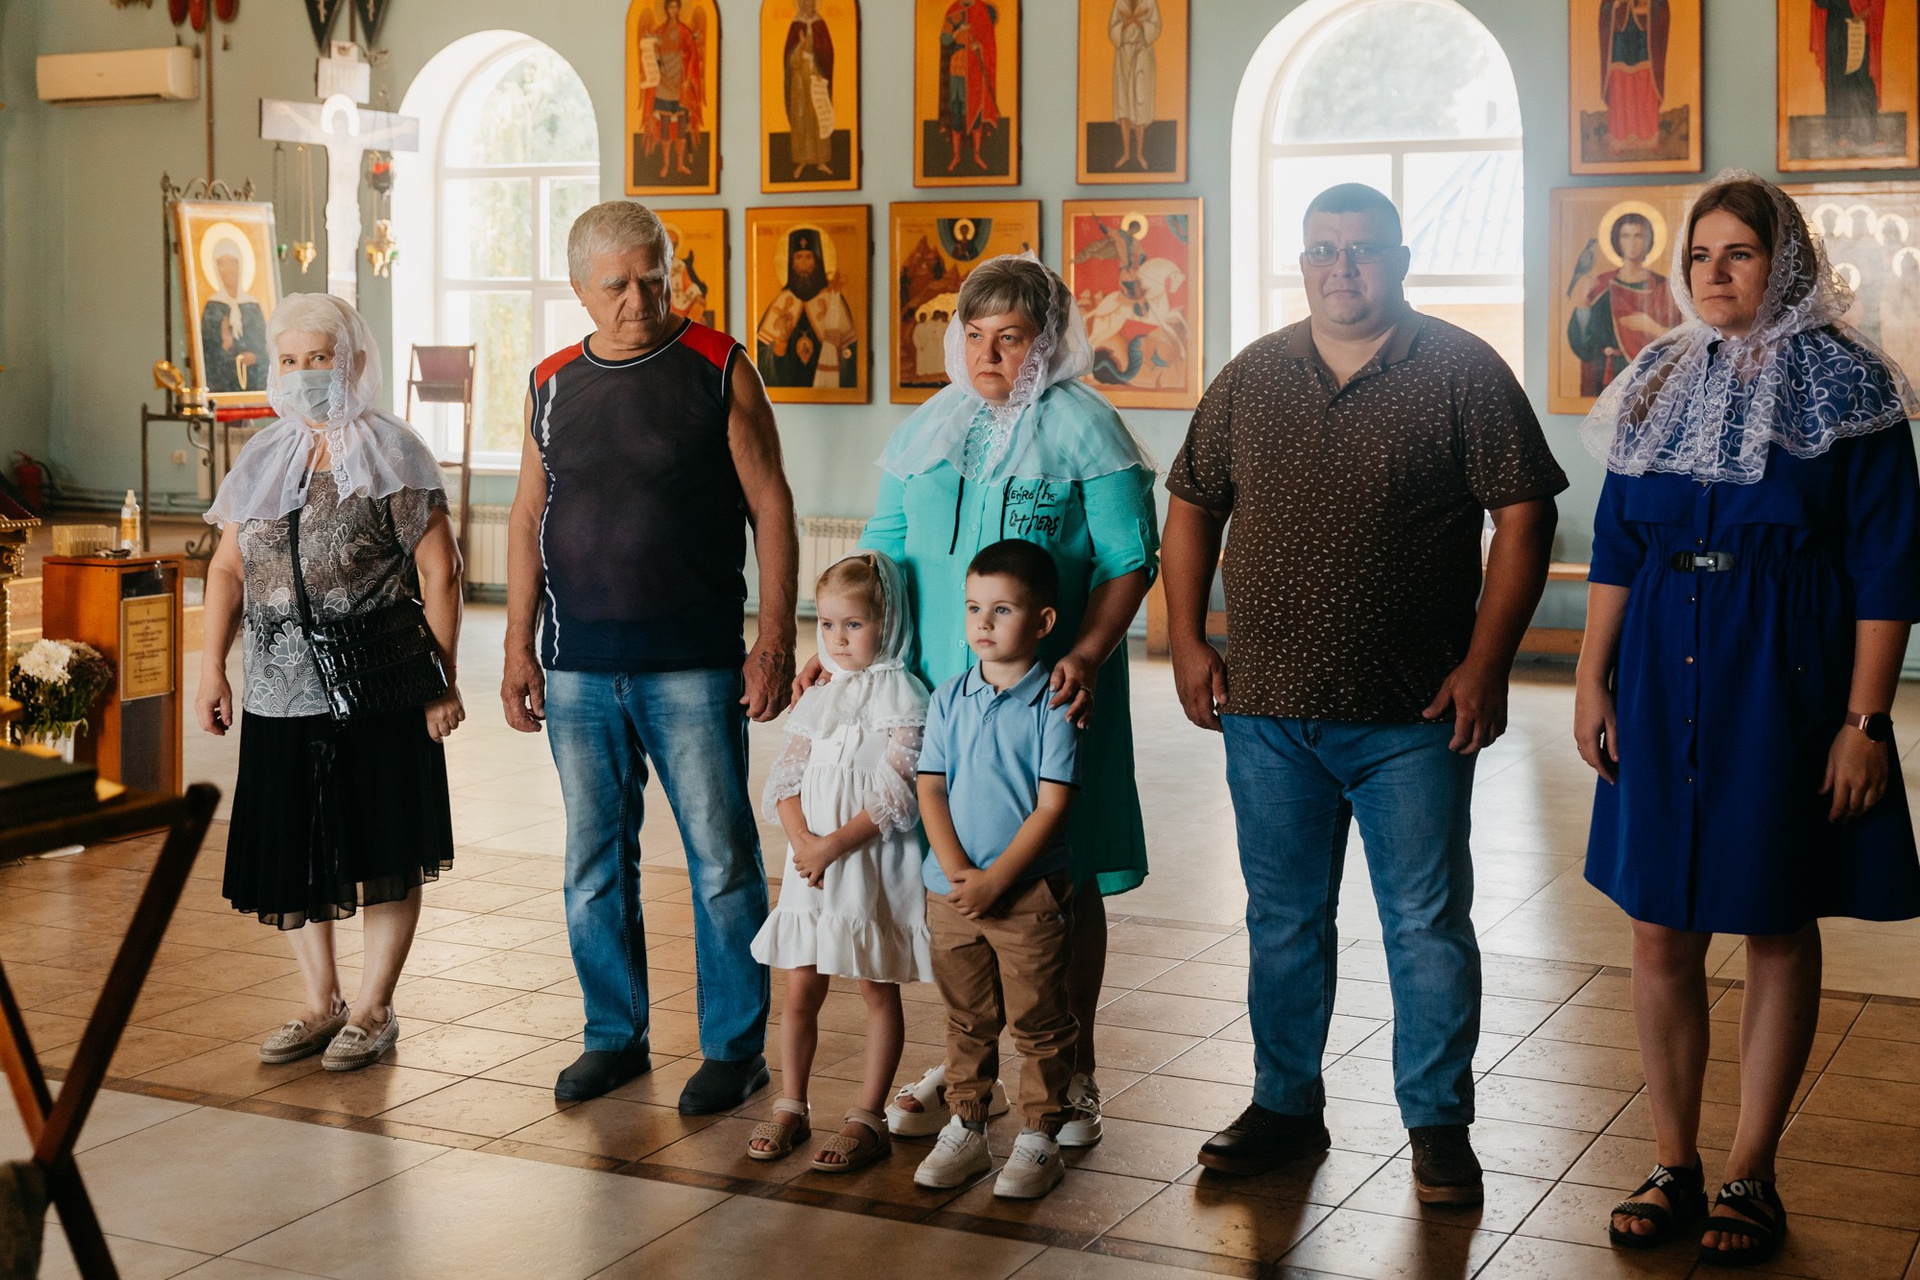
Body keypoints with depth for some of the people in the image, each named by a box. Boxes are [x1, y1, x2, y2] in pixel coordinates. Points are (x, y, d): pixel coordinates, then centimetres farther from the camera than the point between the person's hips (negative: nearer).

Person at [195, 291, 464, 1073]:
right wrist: (212, 669, 7)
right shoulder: (263, 461, 11)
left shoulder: (389, 456, -5)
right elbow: (228, 569, 15)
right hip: (280, 690, 5)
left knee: (385, 857, 3)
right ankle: (321, 1004, 25)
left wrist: (442, 679, -10)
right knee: (289, 854, 9)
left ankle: (373, 1010, 16)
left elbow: (439, 570, -7)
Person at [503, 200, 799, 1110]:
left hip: (693, 668, -3)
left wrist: (775, 642, -7)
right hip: (578, 671, 4)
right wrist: (518, 648, 9)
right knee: (594, 864, 10)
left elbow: (771, 507, -2)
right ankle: (615, 1035, 24)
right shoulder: (552, 384, 9)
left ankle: (735, 1046, 13)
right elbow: (528, 520, 14)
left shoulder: (717, 370, -1)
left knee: (722, 860, 0)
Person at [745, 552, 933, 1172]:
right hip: (812, 865, 5)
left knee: (878, 988, 4)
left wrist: (837, 843, -18)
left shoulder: (902, 697, -7)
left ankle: (869, 1117, 11)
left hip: (876, 865, -5)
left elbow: (898, 795, -14)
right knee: (801, 988, 8)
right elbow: (786, 780, 7)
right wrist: (803, 839, -11)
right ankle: (790, 1107, 20)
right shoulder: (819, 701, 11)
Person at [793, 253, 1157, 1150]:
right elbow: (885, 549, 16)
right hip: (942, 687, 5)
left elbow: (1129, 562, -7)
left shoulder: (1084, 428, -3)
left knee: (1064, 881, 2)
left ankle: (1072, 1074, 16)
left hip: (1051, 696, -4)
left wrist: (1087, 655, -22)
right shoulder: (928, 429, 12)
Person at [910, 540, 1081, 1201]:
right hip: (951, 892, 4)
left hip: (1029, 894, -4)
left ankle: (1040, 1137, 17)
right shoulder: (948, 699, 5)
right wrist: (955, 869, -12)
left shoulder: (1052, 706, -8)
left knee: (1038, 1023, 5)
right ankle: (965, 1129, 26)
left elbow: (1052, 806, -12)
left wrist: (996, 878, -16)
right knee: (966, 1020, 14)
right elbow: (930, 787, 2)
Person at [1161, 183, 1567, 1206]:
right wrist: (1187, 642, 5)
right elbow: (1192, 506, 14)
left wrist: (1486, 663, -11)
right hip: (1265, 711, 4)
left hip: (1411, 718, -3)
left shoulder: (1463, 372, -3)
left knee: (1427, 924, 4)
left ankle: (1439, 1124, 18)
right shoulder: (1250, 377, 8)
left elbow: (1524, 516, -5)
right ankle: (1285, 1105, 28)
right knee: (1282, 920, 14)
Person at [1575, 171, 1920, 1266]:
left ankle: (1751, 1177, 17)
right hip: (1661, 682, 4)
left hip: (1784, 682, -4)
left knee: (1778, 925, 6)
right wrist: (1592, 682, 5)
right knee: (1660, 928, 6)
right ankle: (1675, 1167, 19)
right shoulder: (1660, 383, 9)